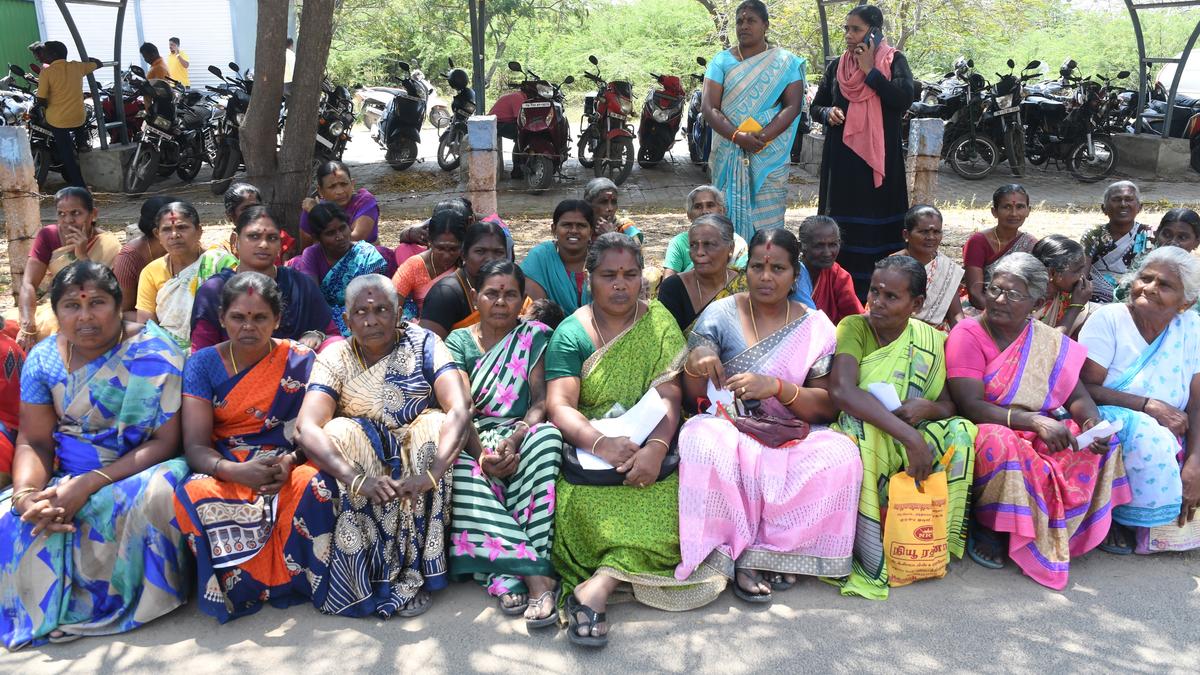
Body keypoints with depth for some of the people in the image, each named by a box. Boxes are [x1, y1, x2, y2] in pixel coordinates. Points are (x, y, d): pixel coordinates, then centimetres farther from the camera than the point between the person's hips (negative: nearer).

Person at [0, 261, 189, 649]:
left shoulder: (154, 353, -12)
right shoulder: (43, 359, 2)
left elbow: (166, 440, -16)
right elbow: (34, 442, 2)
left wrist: (88, 485, -24)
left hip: (139, 472, -4)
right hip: (65, 480, 4)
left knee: (154, 496, -37)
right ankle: (44, 611, 5)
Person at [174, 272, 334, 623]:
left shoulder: (300, 361, 2)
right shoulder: (203, 364, 3)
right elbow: (195, 446, -5)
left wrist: (291, 461, -25)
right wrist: (237, 471, -27)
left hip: (287, 466, 0)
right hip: (226, 470, 1)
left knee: (313, 487, -34)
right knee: (196, 496, -33)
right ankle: (241, 588, -13)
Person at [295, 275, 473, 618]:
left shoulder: (423, 344, -8)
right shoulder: (335, 357, -6)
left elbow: (460, 407, -23)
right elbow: (307, 426, -22)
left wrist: (432, 472, -40)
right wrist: (356, 478, -40)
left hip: (418, 451, 0)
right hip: (360, 458, 0)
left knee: (436, 423, -30)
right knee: (339, 432, -28)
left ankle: (412, 575, -23)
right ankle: (361, 580, -24)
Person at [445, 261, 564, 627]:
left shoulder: (536, 336, 10)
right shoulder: (458, 341, 11)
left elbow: (542, 401, -1)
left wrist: (514, 442, -21)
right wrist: (482, 452, -21)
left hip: (523, 437, 0)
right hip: (473, 443, 1)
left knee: (547, 436, -35)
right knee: (461, 475, -34)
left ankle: (507, 578, -39)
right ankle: (536, 576, -39)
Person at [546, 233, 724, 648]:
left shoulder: (659, 322, 6)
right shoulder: (570, 334, 3)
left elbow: (668, 396, -4)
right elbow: (559, 406, -9)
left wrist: (655, 448, -24)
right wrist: (600, 443, -28)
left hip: (649, 447, 1)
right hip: (589, 449, -1)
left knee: (671, 506, -29)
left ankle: (597, 586, -29)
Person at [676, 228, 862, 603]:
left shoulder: (815, 328, 5)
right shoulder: (721, 315, 2)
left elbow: (828, 406, -2)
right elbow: (693, 395, 0)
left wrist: (776, 387, -21)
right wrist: (695, 362, -24)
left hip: (793, 436, 1)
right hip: (730, 429, -1)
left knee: (840, 455, -29)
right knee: (704, 443, -35)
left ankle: (773, 552, -12)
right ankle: (738, 557, -18)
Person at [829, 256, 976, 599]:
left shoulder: (931, 340, 4)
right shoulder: (854, 327, -9)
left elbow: (949, 407, 5)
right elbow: (841, 390, -28)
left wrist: (927, 408, -21)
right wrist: (910, 436, -36)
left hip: (909, 443, 4)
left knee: (961, 431, -22)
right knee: (860, 426, -36)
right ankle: (871, 562, -28)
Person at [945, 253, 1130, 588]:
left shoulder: (1050, 342, 6)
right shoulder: (968, 334, -10)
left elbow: (1079, 397, 4)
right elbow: (970, 406, -19)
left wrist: (1092, 421, -20)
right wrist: (1035, 420, -30)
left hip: (1041, 435, 5)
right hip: (987, 431, -5)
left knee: (1105, 440, -13)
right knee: (1000, 443, -36)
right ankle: (988, 529, -10)